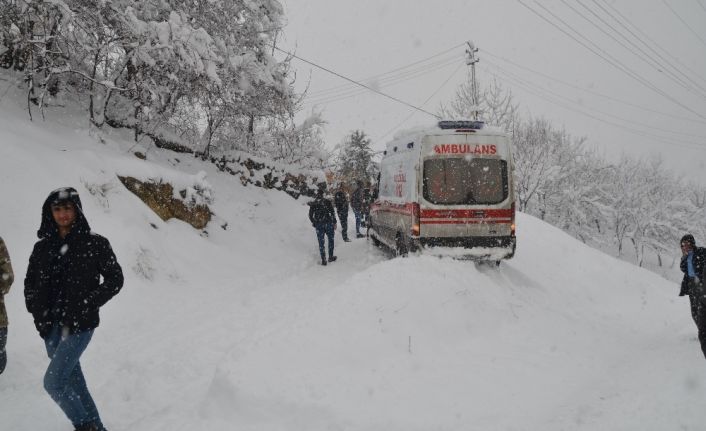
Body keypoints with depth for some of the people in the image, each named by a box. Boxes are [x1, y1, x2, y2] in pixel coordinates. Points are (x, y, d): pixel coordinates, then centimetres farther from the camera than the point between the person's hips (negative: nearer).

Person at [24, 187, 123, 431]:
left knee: (53, 382, -10)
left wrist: (88, 305, -11)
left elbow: (115, 279, -3)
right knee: (73, 382, 11)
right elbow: (30, 283, 18)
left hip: (80, 325, -5)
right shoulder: (43, 247, 8)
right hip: (51, 326, 5)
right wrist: (36, 310, 3)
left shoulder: (94, 244, -6)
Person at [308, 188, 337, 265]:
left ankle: (323, 260, 5)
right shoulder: (327, 202, -6)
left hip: (318, 225, 2)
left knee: (321, 242, 7)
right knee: (331, 239, 15)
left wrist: (314, 223, 17)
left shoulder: (313, 204, 0)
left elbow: (310, 215, 3)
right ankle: (330, 257, 19)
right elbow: (332, 213, -8)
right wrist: (334, 223, 0)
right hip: (328, 223, -1)